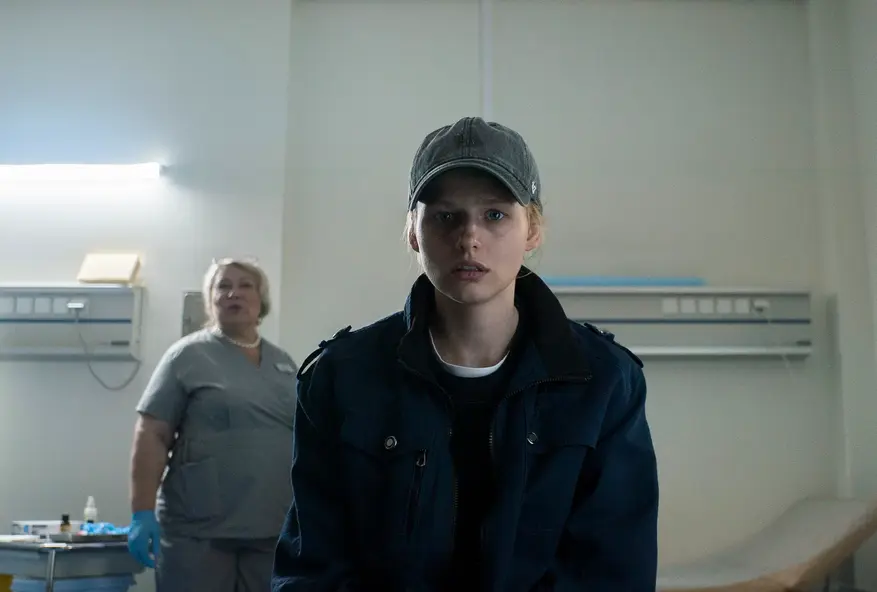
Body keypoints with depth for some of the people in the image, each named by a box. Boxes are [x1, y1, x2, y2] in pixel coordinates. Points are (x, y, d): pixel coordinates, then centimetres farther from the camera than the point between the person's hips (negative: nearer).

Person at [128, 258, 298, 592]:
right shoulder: (189, 355, 0)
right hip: (199, 530, -4)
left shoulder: (284, 363, 14)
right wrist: (143, 513, -13)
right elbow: (151, 436, -5)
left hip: (274, 532, 5)